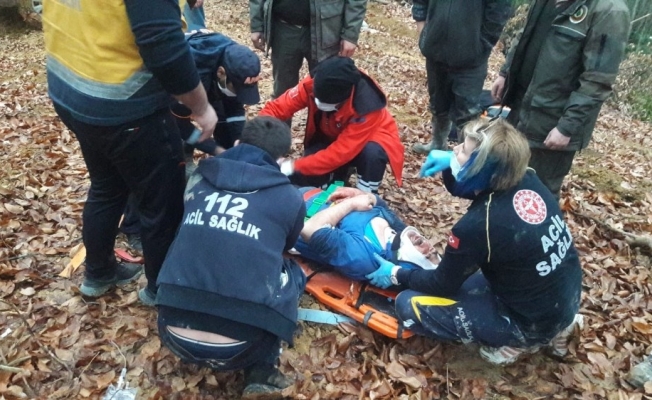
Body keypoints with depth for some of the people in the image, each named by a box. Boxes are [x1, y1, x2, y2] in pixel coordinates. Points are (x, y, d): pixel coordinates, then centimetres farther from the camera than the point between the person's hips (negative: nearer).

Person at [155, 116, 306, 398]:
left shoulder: (199, 178, 8)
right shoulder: (289, 199, 1)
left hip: (174, 336, 4)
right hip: (236, 350, -4)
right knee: (293, 272, 22)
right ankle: (260, 372, 10)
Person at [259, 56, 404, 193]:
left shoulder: (366, 106, -37)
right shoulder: (312, 85, -27)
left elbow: (342, 152, -38)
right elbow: (276, 108, -22)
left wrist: (295, 166, -38)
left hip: (370, 138, -3)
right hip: (330, 137, 4)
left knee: (372, 153, -38)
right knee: (303, 178, -18)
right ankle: (339, 173, 13)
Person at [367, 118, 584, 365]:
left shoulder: (479, 225, -29)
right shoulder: (527, 181, -8)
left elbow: (444, 284, -12)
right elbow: (470, 187, 12)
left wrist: (396, 275, 2)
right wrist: (450, 165, -7)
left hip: (533, 321, -8)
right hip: (566, 300, 8)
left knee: (409, 305, -11)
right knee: (462, 272, 30)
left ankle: (515, 341, 1)